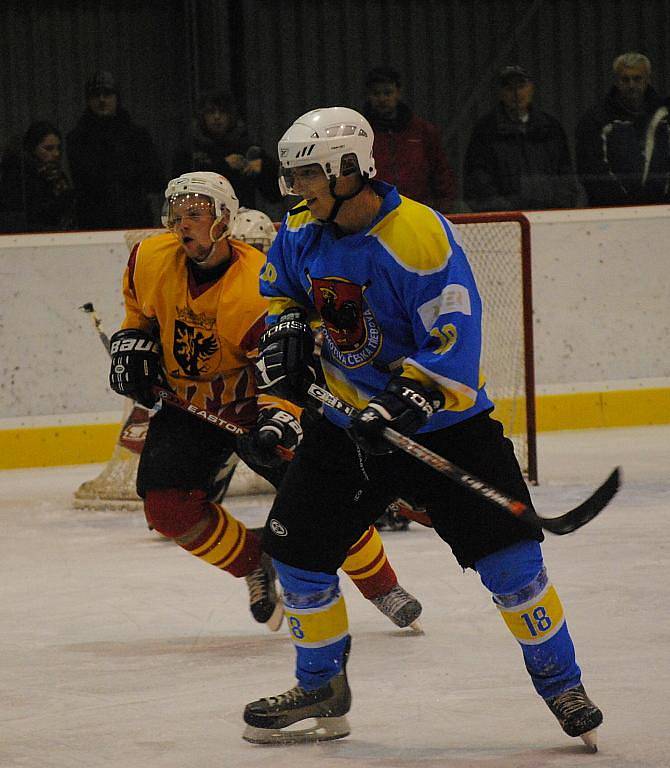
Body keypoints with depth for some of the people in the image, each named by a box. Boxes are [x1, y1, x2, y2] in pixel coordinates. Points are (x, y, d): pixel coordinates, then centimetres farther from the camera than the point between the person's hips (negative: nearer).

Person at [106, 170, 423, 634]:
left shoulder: (258, 287, -26)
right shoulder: (151, 261, -10)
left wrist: (279, 418, -42)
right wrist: (132, 343, 0)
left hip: (251, 403, -4)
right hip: (187, 405, 4)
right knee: (167, 505, -15)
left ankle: (383, 588, 7)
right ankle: (254, 564, 9)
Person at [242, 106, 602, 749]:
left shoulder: (419, 235, -25)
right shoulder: (303, 231, -2)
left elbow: (454, 340, -27)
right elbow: (278, 285, 21)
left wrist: (406, 402, -36)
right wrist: (284, 327, 1)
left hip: (443, 420, -6)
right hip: (349, 421, 6)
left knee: (506, 553, -12)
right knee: (295, 545, 4)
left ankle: (563, 688, 5)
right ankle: (322, 692, 22)